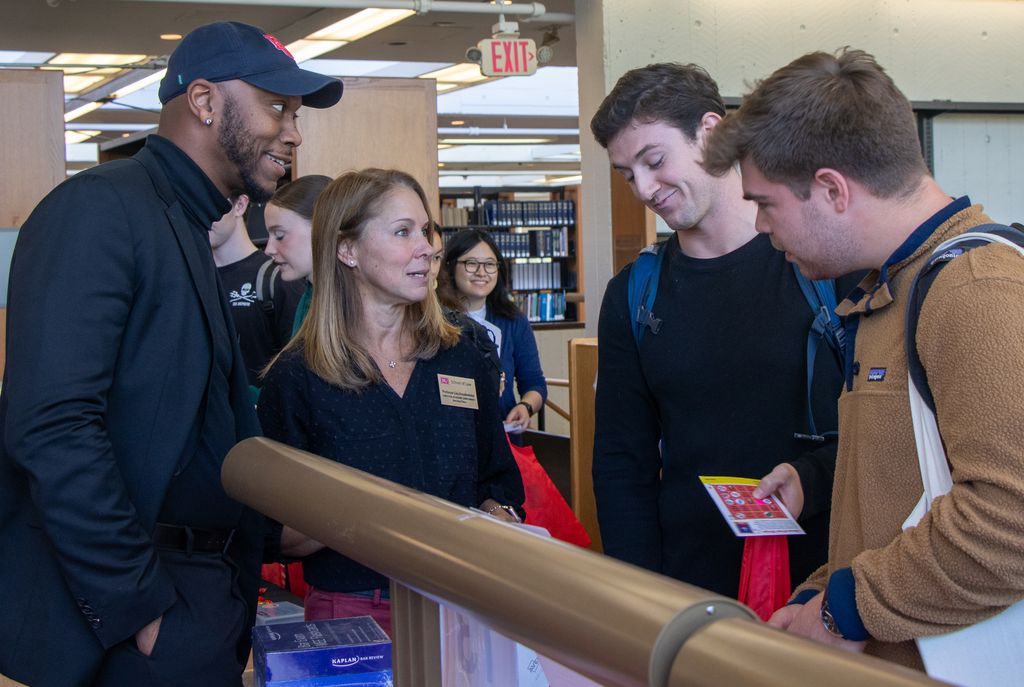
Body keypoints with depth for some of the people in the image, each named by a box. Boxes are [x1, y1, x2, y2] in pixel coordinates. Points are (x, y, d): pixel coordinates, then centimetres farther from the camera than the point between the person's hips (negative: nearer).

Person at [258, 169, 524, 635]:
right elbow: (278, 535, -6)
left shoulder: (462, 359, 7)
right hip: (352, 610, -3)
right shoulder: (297, 378, -6)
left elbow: (500, 480, 15)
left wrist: (497, 517, -7)